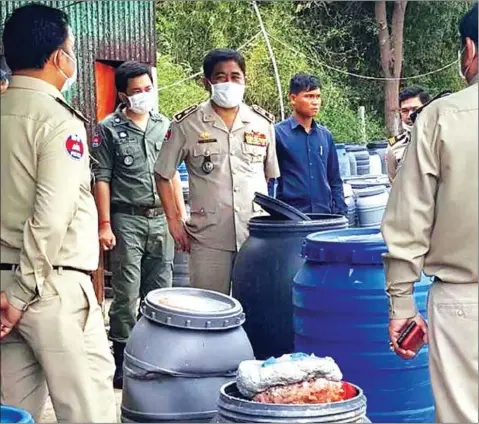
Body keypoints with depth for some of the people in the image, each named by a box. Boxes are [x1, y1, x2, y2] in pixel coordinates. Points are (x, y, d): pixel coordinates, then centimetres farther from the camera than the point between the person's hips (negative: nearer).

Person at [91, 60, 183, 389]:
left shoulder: (164, 125, 11)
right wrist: (105, 225, -9)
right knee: (126, 294, -2)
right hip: (127, 220, -4)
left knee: (160, 291, 6)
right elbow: (102, 179, -3)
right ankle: (123, 361, 6)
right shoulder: (110, 129, -1)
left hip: (161, 218, 4)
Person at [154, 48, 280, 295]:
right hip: (208, 240, -2)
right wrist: (174, 221, 3)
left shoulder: (263, 123, 7)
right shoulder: (187, 124, 0)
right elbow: (163, 175, 7)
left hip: (257, 237, 2)